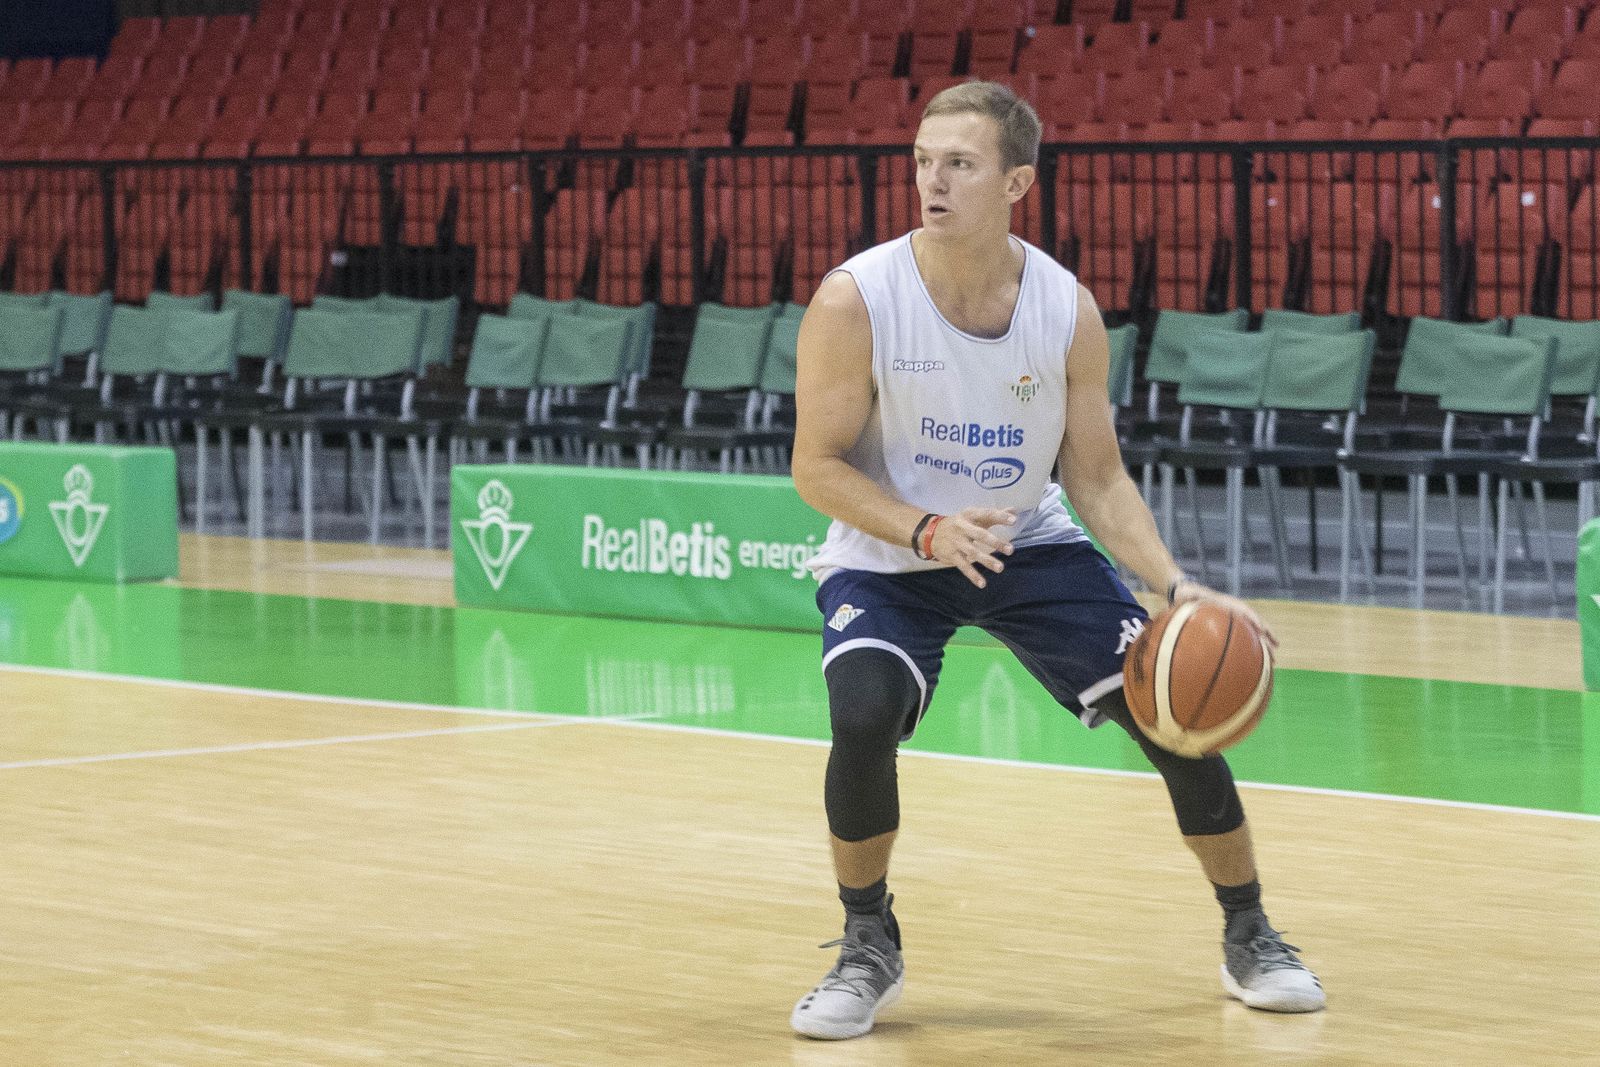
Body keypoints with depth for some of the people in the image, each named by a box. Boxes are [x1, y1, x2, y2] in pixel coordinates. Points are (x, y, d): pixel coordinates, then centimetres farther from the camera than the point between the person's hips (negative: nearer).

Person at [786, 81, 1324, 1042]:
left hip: (1029, 545, 3)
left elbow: (1096, 476, -6)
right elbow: (817, 466, -16)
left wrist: (1175, 585, -21)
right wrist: (928, 530, -32)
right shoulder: (856, 301, -22)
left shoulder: (1067, 309, -14)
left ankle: (1249, 937, 17)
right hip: (889, 557, -2)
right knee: (863, 716, -29)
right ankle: (869, 948, -4)